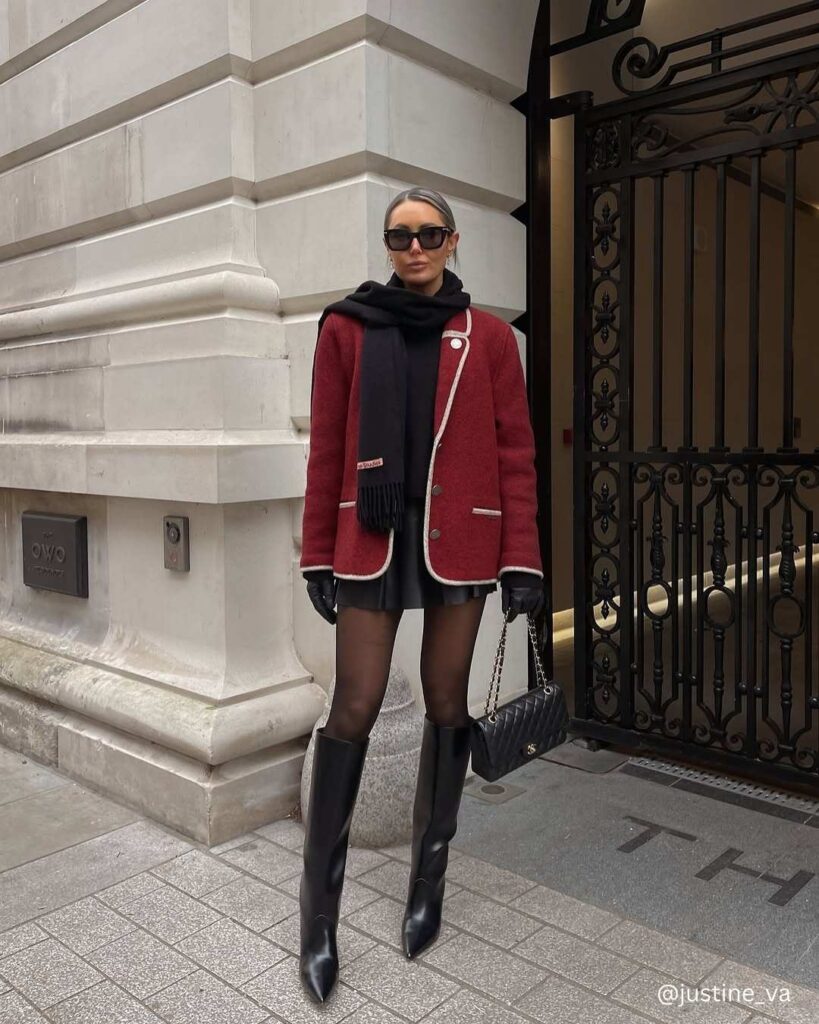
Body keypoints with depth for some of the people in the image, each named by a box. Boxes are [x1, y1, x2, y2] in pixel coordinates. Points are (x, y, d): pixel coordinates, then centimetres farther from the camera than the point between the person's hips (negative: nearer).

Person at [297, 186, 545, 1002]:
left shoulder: (488, 337, 4)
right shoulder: (347, 328, 4)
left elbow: (515, 452, 2)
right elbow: (326, 449, 4)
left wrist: (521, 559, -3)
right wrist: (318, 557, 2)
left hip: (459, 538, 1)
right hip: (371, 537, 0)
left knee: (446, 704, 9)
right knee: (353, 710, -2)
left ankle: (428, 882, 28)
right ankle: (318, 911, 12)